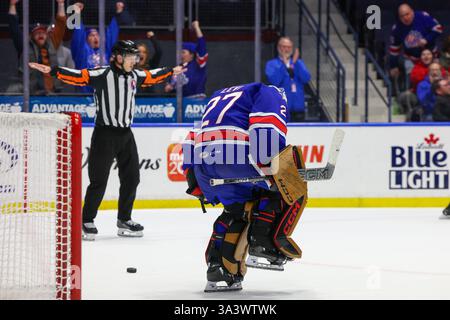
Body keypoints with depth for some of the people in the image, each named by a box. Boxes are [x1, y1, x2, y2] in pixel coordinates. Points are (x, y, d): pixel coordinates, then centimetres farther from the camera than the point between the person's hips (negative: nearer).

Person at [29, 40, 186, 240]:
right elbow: (79, 77, -22)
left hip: (125, 134, 7)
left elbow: (152, 77, 28)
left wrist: (171, 71, 40)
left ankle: (124, 220, 24)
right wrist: (52, 71, -34)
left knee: (131, 178, 10)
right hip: (105, 134, -7)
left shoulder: (135, 76, 9)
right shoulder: (102, 75, -13)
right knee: (99, 180, -5)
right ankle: (87, 222, 7)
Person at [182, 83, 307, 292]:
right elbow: (267, 126, -6)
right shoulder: (272, 93, 16)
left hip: (202, 161, 7)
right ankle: (266, 241, -3)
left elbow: (194, 141, 33)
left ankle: (218, 267, 13)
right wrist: (273, 168, -13)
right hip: (236, 156, -7)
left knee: (237, 209, 26)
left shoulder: (219, 96, 39)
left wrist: (196, 185, 33)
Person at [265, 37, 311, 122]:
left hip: (298, 107, 3)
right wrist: (283, 64, -18)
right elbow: (274, 81, -11)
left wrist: (295, 63, -12)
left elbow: (306, 79, -2)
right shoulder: (271, 64, 6)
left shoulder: (299, 63, 15)